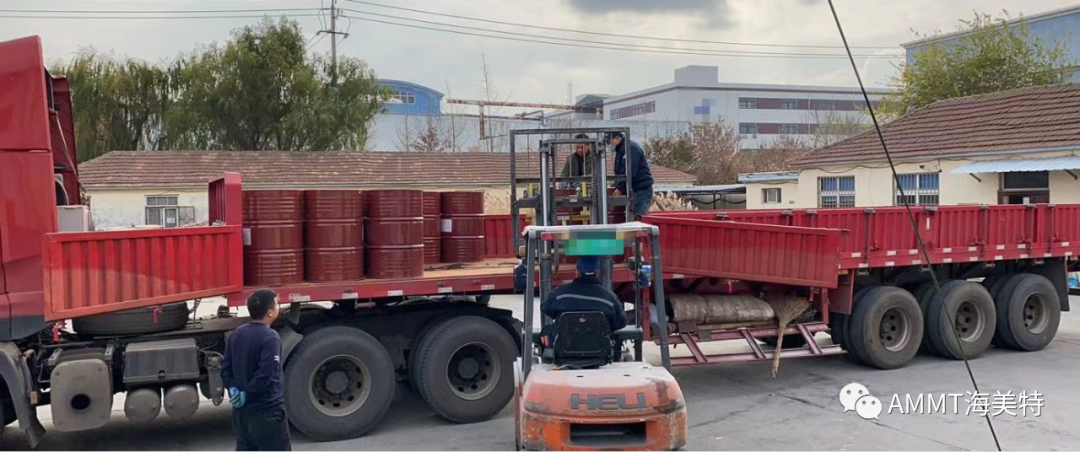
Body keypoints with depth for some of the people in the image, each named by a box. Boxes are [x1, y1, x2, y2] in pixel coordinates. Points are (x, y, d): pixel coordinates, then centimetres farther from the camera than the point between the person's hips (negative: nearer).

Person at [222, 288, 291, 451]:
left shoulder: (236, 334, 7)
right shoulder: (270, 337, -19)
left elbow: (226, 368, 8)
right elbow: (266, 375, -25)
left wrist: (233, 389, -2)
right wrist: (247, 395, -13)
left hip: (241, 410, 8)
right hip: (267, 410, -8)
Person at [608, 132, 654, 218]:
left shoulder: (631, 148, -13)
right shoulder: (621, 149, 20)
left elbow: (629, 172, -21)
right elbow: (620, 171, 23)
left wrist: (620, 188, -16)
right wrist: (617, 186, 9)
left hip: (641, 189, -10)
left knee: (638, 217, -13)